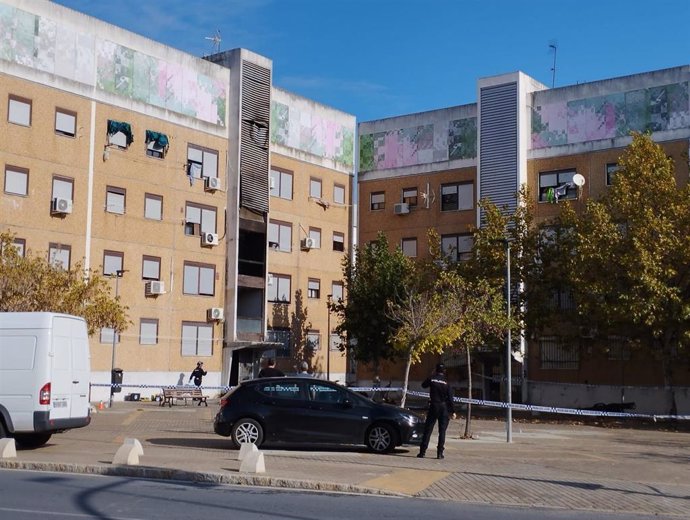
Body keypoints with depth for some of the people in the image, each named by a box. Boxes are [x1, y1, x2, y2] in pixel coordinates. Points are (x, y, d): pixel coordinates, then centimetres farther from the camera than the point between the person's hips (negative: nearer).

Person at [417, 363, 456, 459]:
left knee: (427, 430, 5)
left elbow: (423, 385, 17)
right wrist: (453, 411, -3)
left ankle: (422, 452, 3)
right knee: (442, 431, 5)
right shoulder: (446, 382, -6)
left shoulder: (432, 379, -3)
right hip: (444, 408, -1)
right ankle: (440, 453, 1)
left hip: (434, 406, 1)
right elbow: (450, 398, -7)